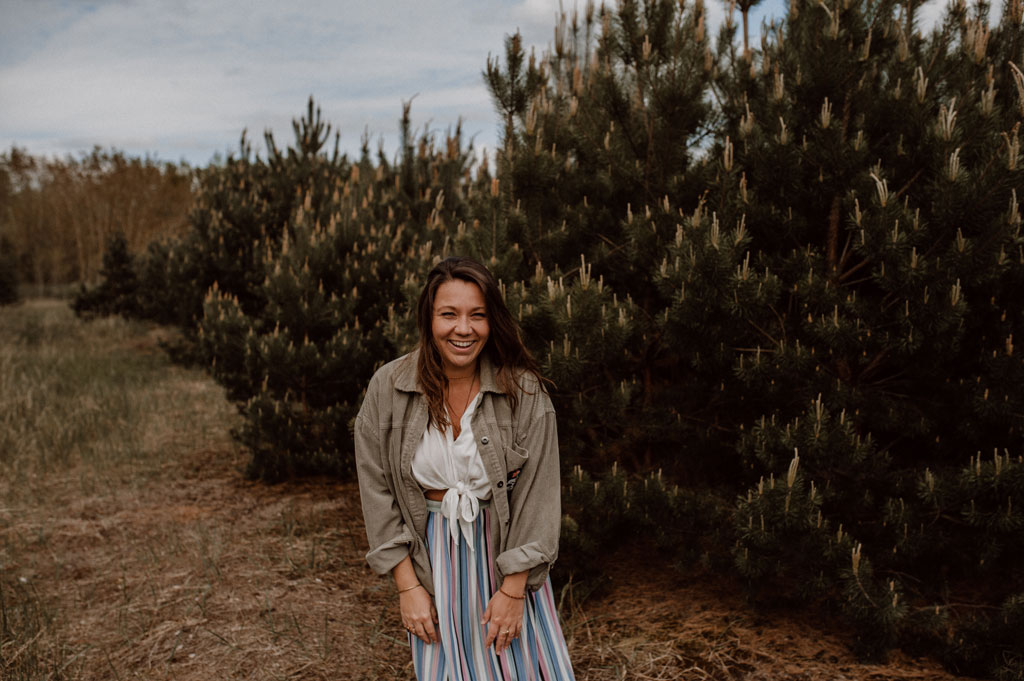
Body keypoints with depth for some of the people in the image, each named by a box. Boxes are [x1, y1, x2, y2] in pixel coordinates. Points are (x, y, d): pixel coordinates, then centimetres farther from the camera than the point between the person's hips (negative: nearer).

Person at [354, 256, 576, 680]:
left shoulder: (523, 391, -13)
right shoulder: (387, 388, -9)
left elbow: (537, 496, -11)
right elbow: (377, 492, -5)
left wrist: (513, 589, -12)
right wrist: (408, 586, -7)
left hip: (506, 553, 0)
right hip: (432, 557, 1)